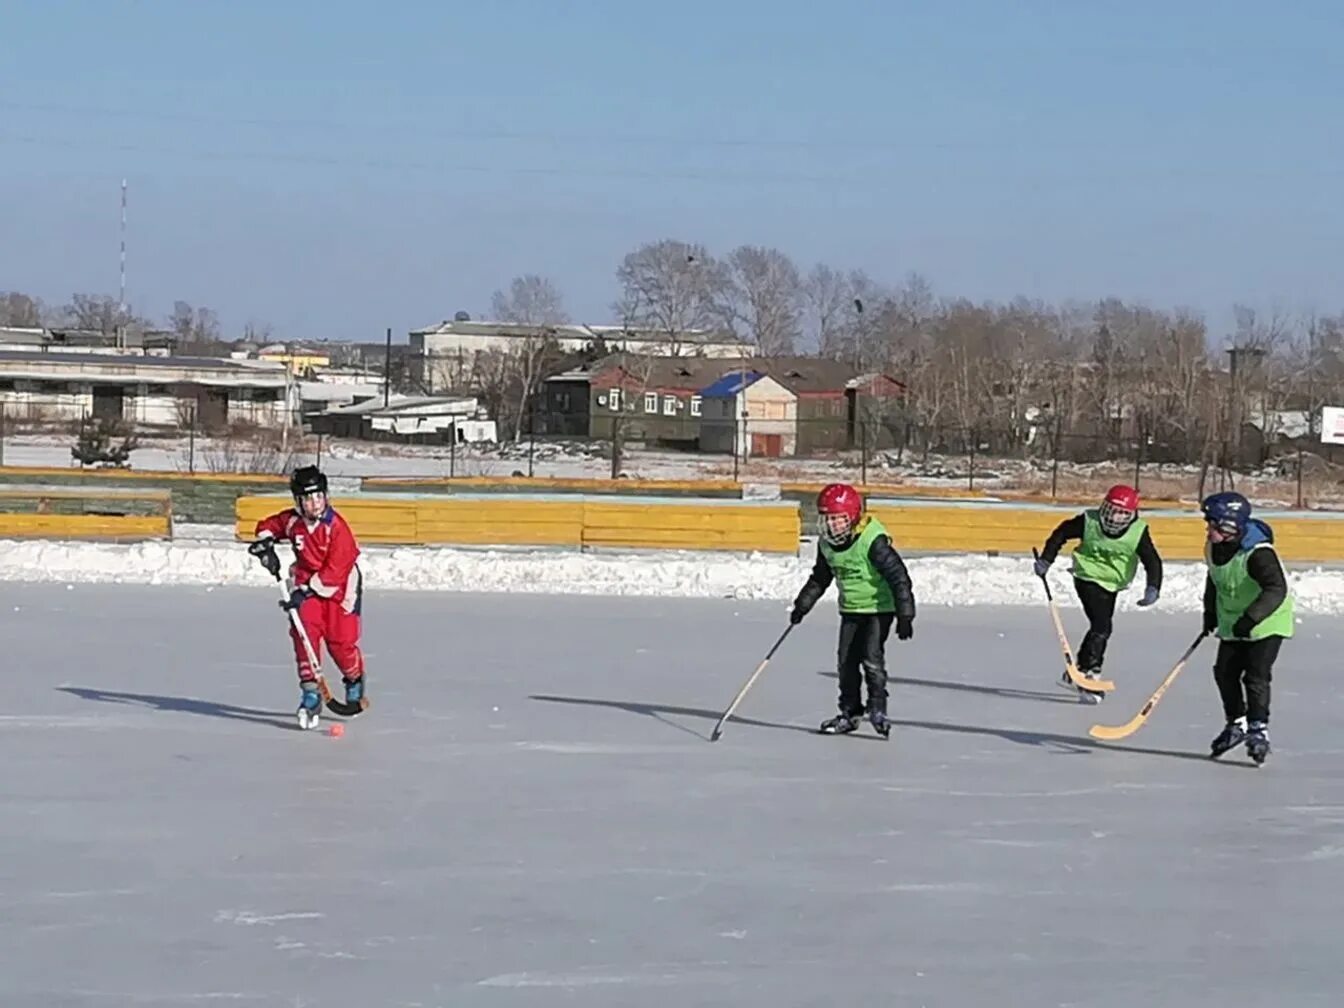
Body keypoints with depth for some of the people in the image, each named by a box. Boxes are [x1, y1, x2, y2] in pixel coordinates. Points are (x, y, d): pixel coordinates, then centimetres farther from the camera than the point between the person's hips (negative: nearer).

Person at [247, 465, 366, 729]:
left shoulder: (336, 527, -24)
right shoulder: (292, 520, -7)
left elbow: (335, 572, -24)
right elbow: (267, 526, 15)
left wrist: (306, 591, -26)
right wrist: (265, 544, -5)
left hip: (340, 586, -4)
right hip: (306, 584, 4)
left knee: (340, 641, -5)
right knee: (305, 634, -14)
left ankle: (355, 684, 25)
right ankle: (310, 695, -13)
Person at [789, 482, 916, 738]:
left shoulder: (873, 541, -25)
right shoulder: (826, 543, -3)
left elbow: (898, 576, -24)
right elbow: (820, 577, 15)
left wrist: (905, 616, -25)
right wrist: (802, 605, 16)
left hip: (879, 608, -7)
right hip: (850, 609, 7)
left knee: (871, 657, -17)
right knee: (847, 661, 5)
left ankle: (877, 708, -5)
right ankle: (850, 712, 16)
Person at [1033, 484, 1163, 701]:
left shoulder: (1138, 532, -17)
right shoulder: (1089, 522, -20)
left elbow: (1152, 561, -18)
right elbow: (1062, 533, -4)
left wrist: (1153, 588, -33)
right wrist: (1045, 559, -5)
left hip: (1112, 585, 5)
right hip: (1089, 578, -5)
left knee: (1102, 628, 15)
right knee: (1101, 626, -19)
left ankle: (1076, 672, 30)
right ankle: (1089, 675, -14)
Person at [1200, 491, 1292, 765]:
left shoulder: (1258, 554, -31)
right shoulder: (1214, 549, -5)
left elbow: (1276, 590, -40)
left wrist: (1250, 618, -46)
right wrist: (1211, 612, 16)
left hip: (1268, 622, -8)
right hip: (1232, 624, 8)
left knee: (1256, 676, -15)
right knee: (1225, 672, 7)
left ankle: (1258, 731, -8)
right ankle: (1237, 724, 24)